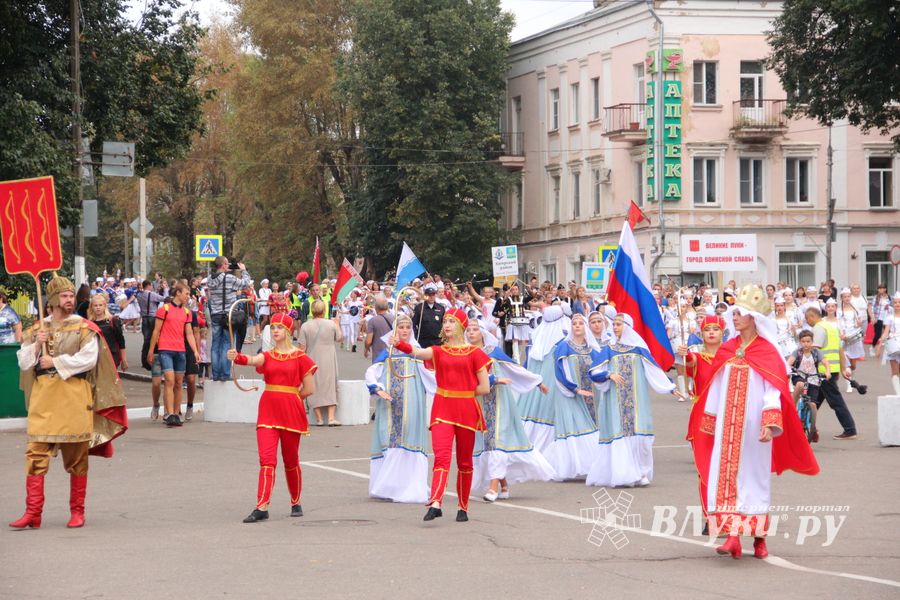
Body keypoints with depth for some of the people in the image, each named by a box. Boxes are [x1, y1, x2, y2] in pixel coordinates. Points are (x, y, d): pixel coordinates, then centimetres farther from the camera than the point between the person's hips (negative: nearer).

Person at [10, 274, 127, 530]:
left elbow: (89, 359, -11)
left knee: (77, 457, 3)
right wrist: (37, 345, -7)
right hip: (43, 396, 2)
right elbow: (23, 362, 10)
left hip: (75, 396, -2)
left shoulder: (84, 328, 3)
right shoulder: (37, 329, 12)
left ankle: (77, 512, 13)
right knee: (36, 454, -5)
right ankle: (32, 512, -5)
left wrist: (55, 362, -11)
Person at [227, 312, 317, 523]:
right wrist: (236, 357, -36)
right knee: (267, 458, -10)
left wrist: (287, 397, 6)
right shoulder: (267, 356, 8)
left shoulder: (300, 358, 0)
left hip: (291, 413, -2)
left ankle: (296, 503, 27)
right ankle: (262, 507, -16)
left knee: (291, 460, 10)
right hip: (268, 412, 2)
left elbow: (309, 389, 0)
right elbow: (252, 360, -16)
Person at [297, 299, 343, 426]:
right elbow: (339, 338, 10)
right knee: (330, 386, 7)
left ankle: (319, 418, 5)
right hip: (328, 361, 0)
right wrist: (337, 324, 24)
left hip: (313, 360, 0)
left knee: (315, 388, 7)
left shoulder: (305, 326, -9)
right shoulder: (331, 324, -6)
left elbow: (302, 347, -7)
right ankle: (331, 417, -1)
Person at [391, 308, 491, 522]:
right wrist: (399, 344, -34)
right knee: (441, 455, -17)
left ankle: (463, 507, 19)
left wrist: (462, 393, 2)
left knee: (464, 462, 8)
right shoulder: (438, 351, 7)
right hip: (442, 410, 1)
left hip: (466, 410, -1)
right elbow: (418, 352, -16)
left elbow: (484, 388, -2)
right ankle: (435, 503, -28)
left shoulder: (474, 353, 1)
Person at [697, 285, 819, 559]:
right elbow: (717, 387, 13)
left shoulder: (767, 352, -5)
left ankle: (759, 536, 14)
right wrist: (710, 421, 13)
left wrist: (769, 423, -22)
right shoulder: (726, 351, 8)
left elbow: (773, 392, -12)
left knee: (755, 474, 3)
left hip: (753, 426, -4)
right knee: (726, 473, -6)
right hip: (728, 425, 4)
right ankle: (733, 534, -9)